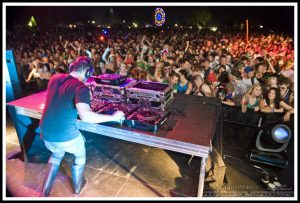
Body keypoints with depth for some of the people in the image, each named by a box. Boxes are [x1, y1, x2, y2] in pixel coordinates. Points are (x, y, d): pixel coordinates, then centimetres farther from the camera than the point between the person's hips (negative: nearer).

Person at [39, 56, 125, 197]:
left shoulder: (55, 78, 0)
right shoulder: (81, 87, -21)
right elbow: (85, 116, -35)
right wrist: (113, 117, -25)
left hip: (46, 133, 6)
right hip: (66, 136, -6)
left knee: (56, 155, 35)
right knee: (80, 155, 26)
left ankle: (45, 192, 40)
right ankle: (77, 188, 46)